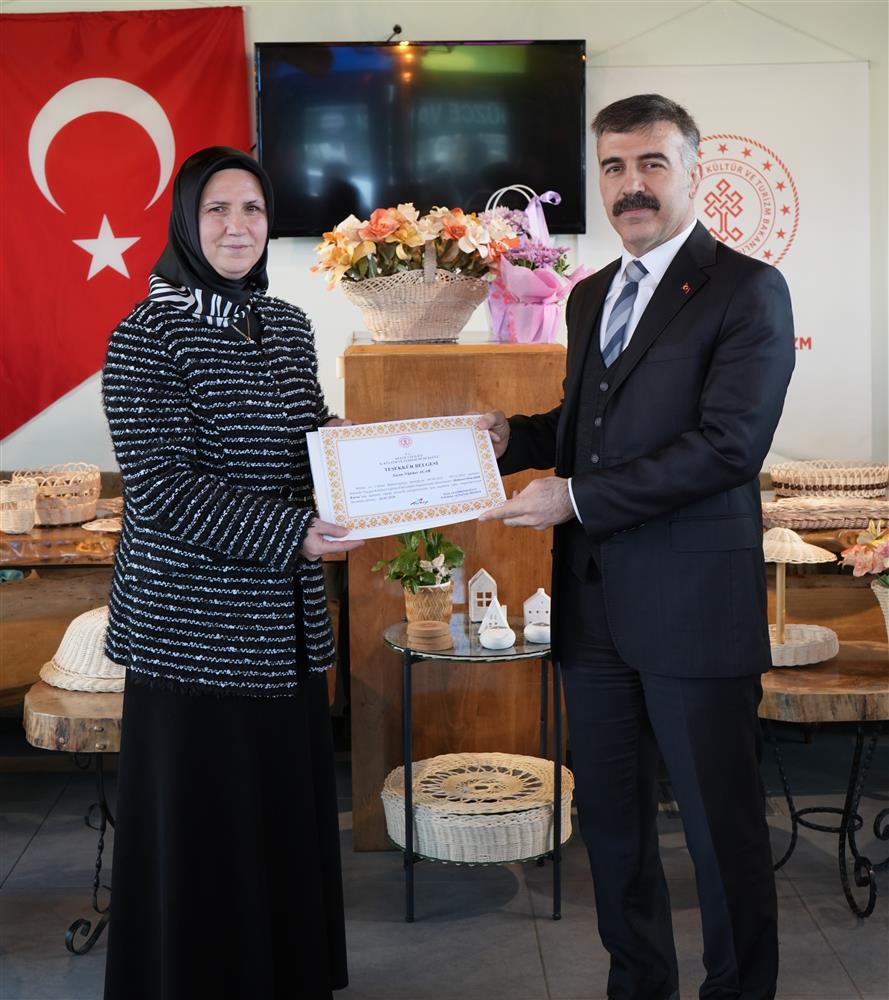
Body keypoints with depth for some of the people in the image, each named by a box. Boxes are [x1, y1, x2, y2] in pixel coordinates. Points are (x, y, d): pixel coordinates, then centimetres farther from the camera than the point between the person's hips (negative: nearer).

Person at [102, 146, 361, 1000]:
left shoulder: (288, 326, 10)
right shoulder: (146, 337, -9)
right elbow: (160, 486, -15)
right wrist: (289, 533, -23)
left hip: (286, 622, 6)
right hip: (193, 621, -6)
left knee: (291, 809, 12)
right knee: (201, 832, 3)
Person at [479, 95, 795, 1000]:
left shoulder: (746, 290, -8)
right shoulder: (590, 297, 15)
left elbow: (727, 444, -19)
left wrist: (576, 497, -19)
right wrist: (515, 435, 3)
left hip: (693, 608, -7)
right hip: (594, 606, 7)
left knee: (723, 830, 5)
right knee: (610, 821, 17)